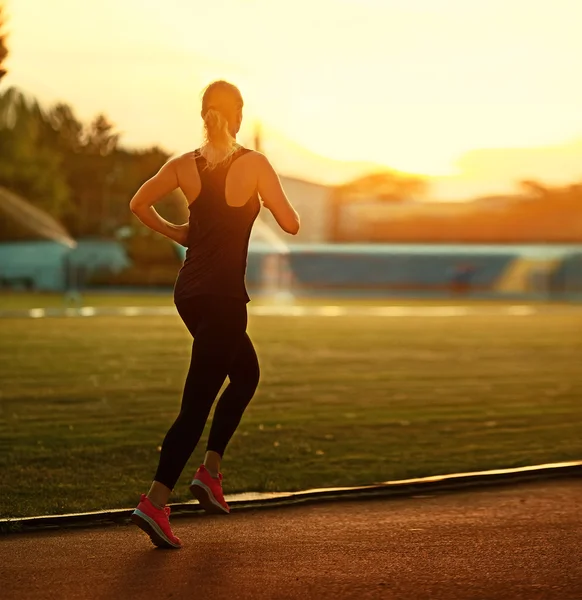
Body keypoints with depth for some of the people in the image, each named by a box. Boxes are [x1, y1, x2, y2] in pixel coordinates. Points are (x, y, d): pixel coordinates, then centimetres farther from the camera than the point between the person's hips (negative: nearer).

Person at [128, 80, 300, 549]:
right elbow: (291, 225, -8)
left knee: (246, 374, 25)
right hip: (224, 296, -6)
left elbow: (139, 204, 11)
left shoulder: (185, 165, 3)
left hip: (189, 291, 6)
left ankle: (210, 471, 19)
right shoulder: (254, 164, -11)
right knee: (197, 402, -3)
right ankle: (155, 503, -10)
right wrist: (270, 197, 11)